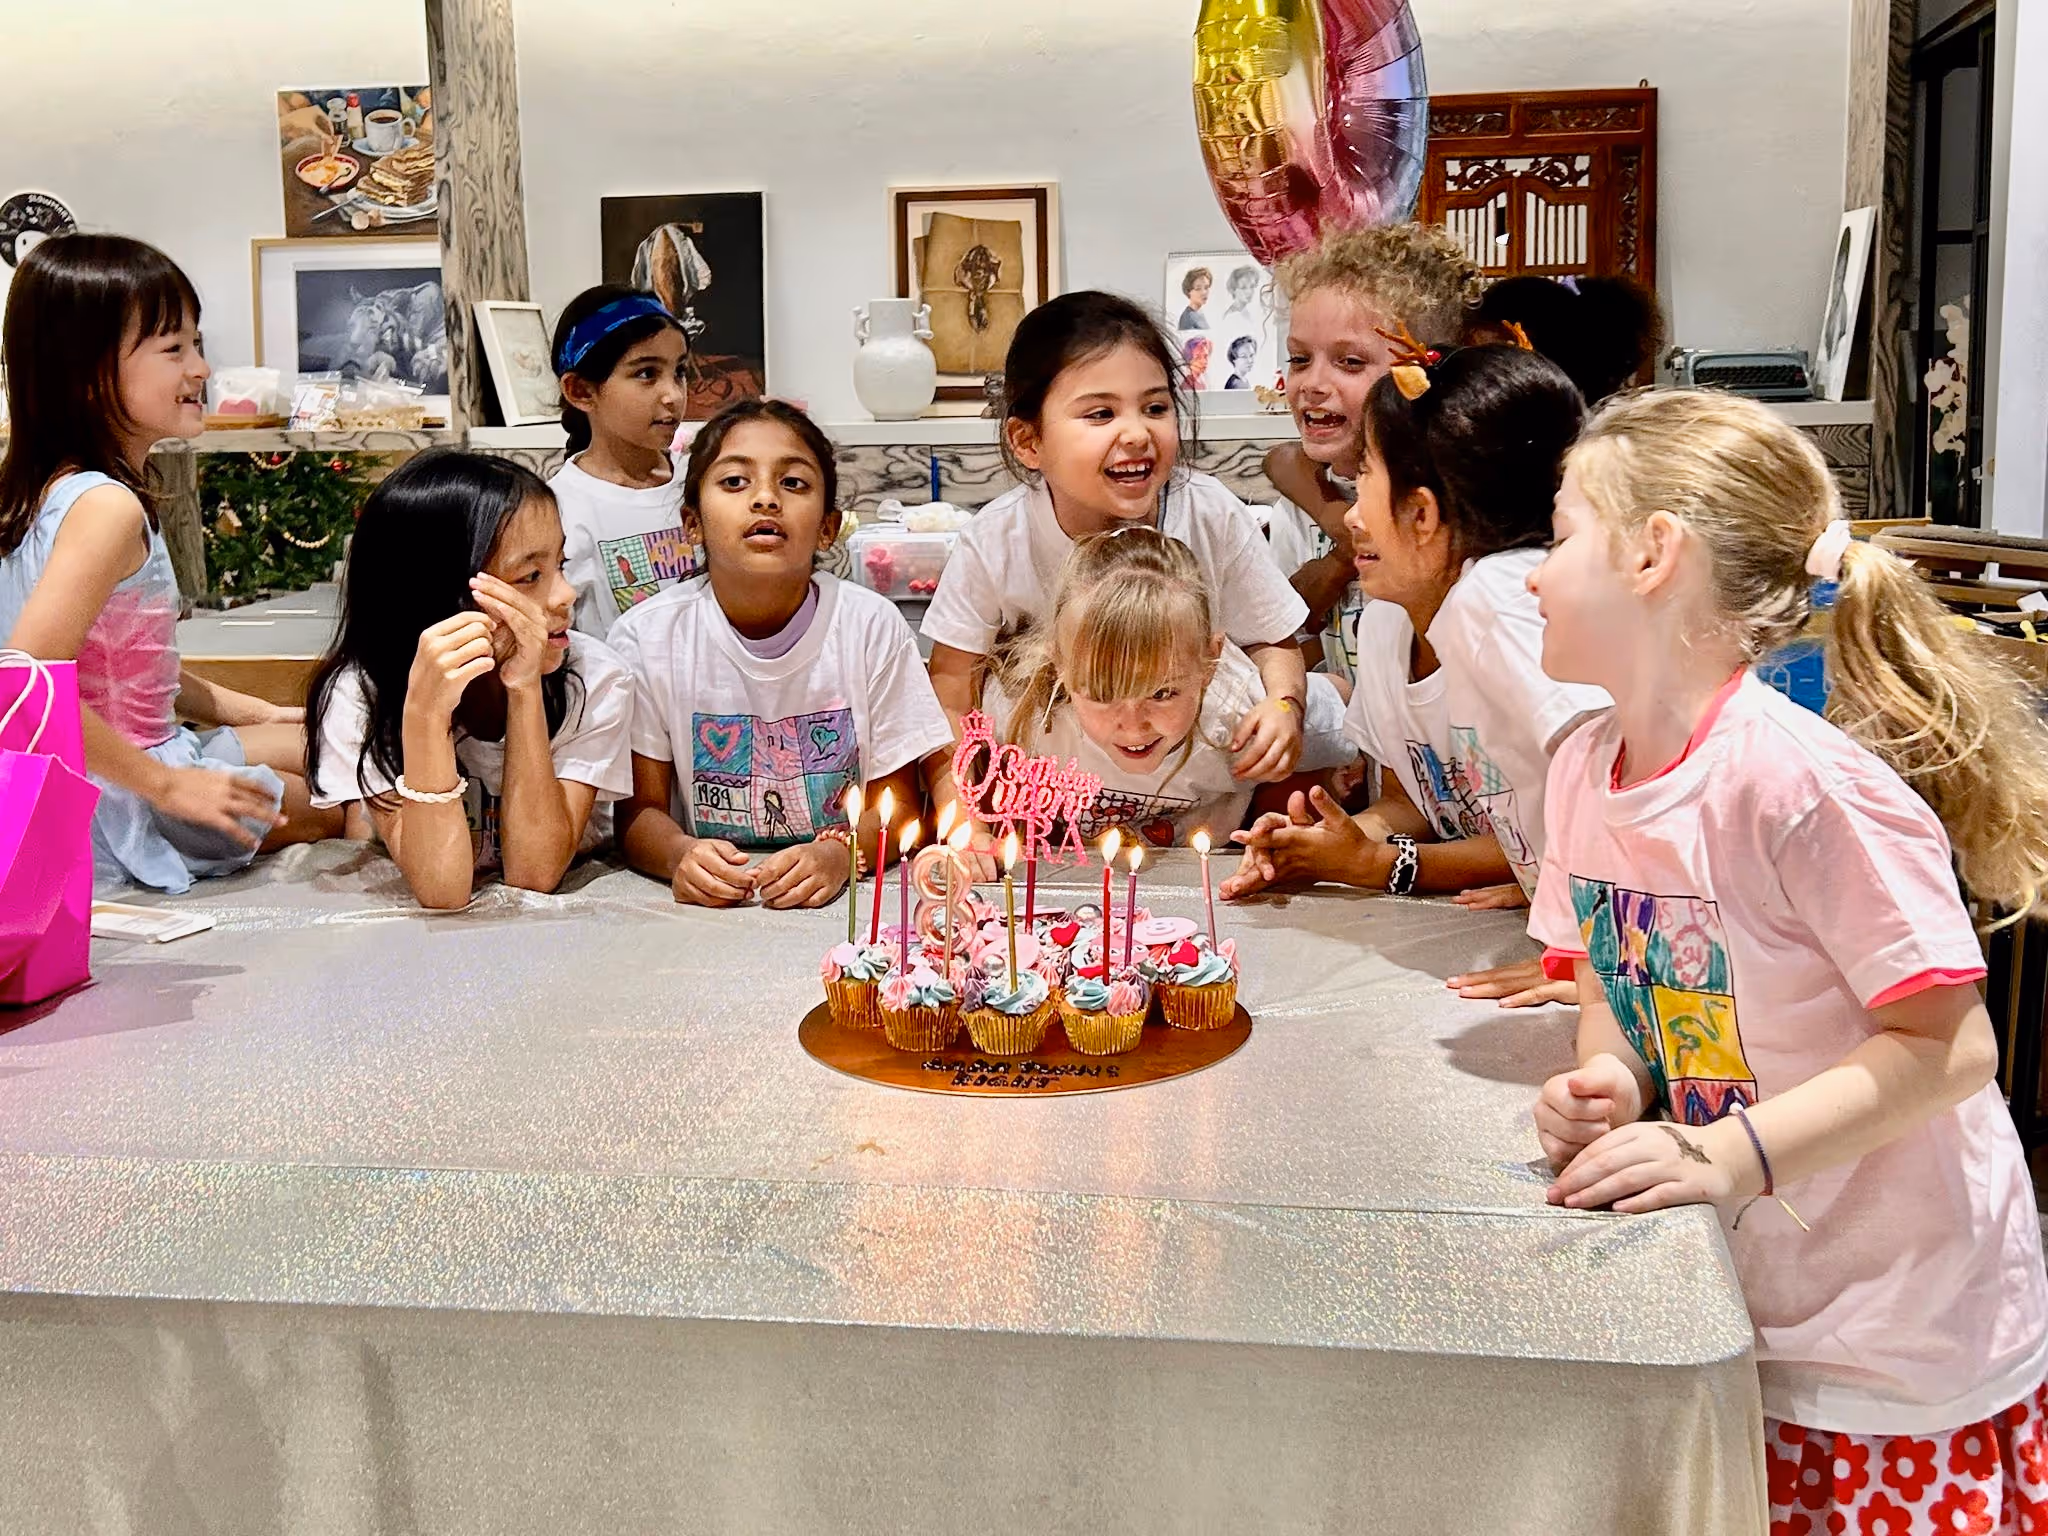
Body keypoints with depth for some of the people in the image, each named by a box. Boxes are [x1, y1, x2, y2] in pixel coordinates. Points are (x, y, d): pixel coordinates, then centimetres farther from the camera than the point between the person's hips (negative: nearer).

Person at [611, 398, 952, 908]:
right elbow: (641, 810, 1)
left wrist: (837, 854, -22)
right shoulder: (647, 636, -3)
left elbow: (898, 806, -1)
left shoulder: (872, 625, -4)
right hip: (706, 905, 1)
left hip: (847, 900, 0)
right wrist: (681, 855, -22)